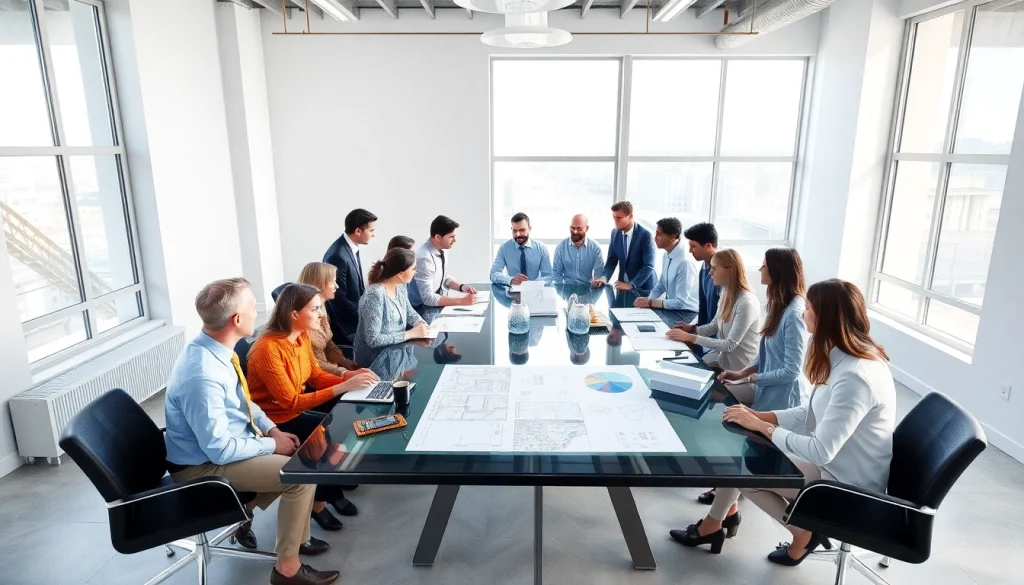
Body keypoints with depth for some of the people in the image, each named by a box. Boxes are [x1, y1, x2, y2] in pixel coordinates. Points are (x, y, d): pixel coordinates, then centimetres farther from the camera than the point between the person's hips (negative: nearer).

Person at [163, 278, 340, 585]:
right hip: (204, 465, -9)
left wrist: (272, 430, -2)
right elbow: (220, 450, -28)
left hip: (224, 443, 9)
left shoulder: (214, 349, -6)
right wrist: (271, 444, -16)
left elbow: (242, 400, 9)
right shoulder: (202, 376, -34)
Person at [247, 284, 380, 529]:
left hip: (297, 411, 7)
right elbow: (292, 402, -28)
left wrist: (348, 376, -14)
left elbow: (317, 376, 6)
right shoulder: (268, 349, -27)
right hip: (274, 422, -7)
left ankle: (338, 480, 15)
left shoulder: (302, 336, -3)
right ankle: (319, 500, 6)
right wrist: (343, 387, -32)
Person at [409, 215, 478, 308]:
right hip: (424, 308, -8)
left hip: (436, 302, 8)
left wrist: (461, 287, -3)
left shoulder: (440, 250, -1)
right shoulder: (424, 258, -26)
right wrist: (462, 301, -27)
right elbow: (428, 298, -28)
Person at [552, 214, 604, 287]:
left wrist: (599, 280, -25)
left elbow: (599, 272, -4)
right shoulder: (561, 247, 1)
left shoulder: (595, 248, -2)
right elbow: (556, 272, 4)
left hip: (587, 289, 0)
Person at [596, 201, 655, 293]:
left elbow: (648, 266, -20)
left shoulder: (645, 234, -17)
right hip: (623, 286, 4)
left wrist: (631, 285, -25)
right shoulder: (615, 233, -1)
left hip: (643, 289, -4)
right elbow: (612, 261, 4)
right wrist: (604, 277, -14)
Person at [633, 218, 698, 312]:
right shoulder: (667, 255, 1)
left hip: (686, 314, -7)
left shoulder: (685, 263, -24)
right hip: (671, 309, 7)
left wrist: (650, 303, -19)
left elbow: (680, 303, -23)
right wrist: (648, 300, -4)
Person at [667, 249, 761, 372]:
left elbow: (730, 345, -25)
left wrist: (691, 337, -27)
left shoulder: (746, 303, -26)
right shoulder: (726, 292, 2)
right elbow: (714, 326, 12)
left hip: (737, 365, -7)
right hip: (722, 354, 8)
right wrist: (692, 329, -7)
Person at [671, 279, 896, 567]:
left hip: (847, 483, -9)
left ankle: (804, 533, 13)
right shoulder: (850, 357, 0)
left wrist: (763, 427, -19)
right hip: (837, 462, 9)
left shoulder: (855, 376, -31)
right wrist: (761, 416, -4)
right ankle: (720, 519, 16)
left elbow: (820, 451, -31)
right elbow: (813, 414, 7)